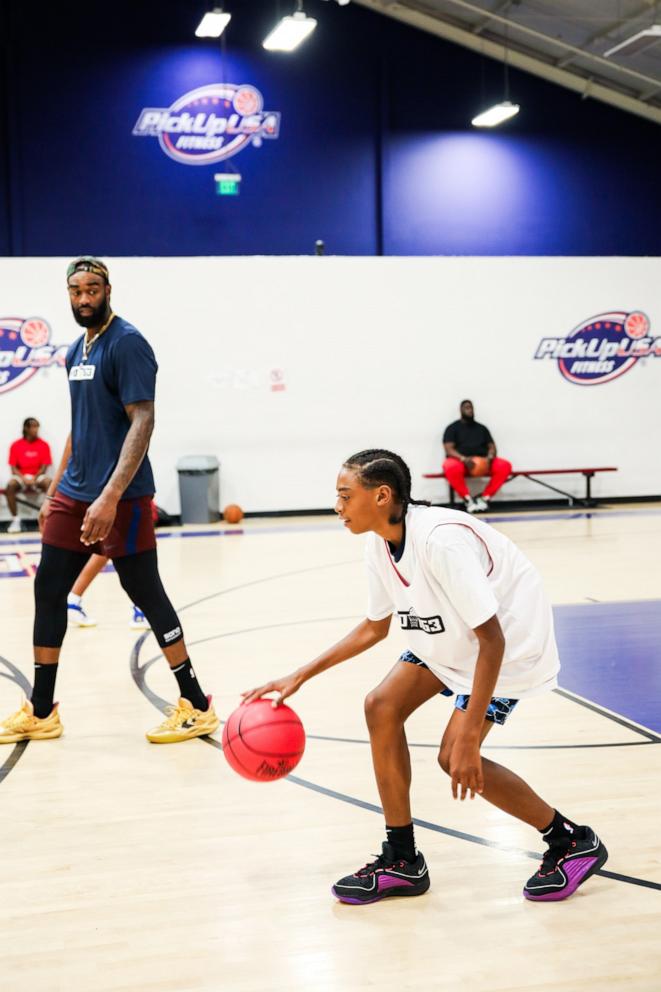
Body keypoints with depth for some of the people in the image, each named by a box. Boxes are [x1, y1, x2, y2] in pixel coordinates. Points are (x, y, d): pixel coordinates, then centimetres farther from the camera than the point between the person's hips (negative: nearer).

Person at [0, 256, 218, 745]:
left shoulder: (126, 342, -11)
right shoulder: (76, 351, 14)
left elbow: (142, 421, -19)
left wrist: (110, 497, -27)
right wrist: (54, 492, 19)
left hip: (121, 497, -8)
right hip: (74, 493, 8)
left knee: (145, 592, -4)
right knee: (48, 590, 8)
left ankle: (197, 706, 8)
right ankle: (40, 713, 18)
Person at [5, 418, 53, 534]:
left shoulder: (43, 445, -1)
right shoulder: (16, 445, -1)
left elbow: (44, 467, -3)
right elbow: (13, 468, -2)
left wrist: (34, 479, -20)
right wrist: (24, 479, -19)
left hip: (37, 477, 0)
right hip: (21, 477, 0)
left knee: (49, 483, -34)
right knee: (10, 486, -33)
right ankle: (15, 519, -23)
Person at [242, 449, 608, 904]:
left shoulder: (440, 540, -33)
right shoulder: (380, 545, -7)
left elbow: (492, 639, -33)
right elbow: (375, 627, 9)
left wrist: (469, 738, -35)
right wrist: (300, 677, 3)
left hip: (512, 641, -8)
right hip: (449, 639, 8)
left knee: (455, 756, -16)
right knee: (382, 707, -5)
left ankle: (573, 842, 5)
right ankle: (402, 863, 6)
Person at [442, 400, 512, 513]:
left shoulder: (482, 428, 20)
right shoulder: (453, 428, 7)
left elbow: (491, 446, 13)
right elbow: (449, 449, -5)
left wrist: (490, 457, -12)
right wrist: (463, 459, -24)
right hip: (461, 461, -4)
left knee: (505, 465, -23)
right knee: (451, 468, -40)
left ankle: (484, 498, -19)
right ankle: (468, 500, -25)